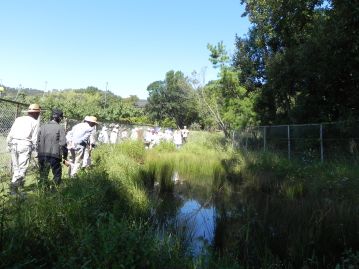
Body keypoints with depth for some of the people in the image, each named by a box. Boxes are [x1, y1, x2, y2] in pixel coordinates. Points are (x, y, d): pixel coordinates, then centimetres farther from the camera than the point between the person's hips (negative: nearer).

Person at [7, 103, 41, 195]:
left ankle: (20, 182, 31)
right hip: (25, 144, -5)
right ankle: (14, 187, -4)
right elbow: (34, 139, -4)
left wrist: (9, 145, 20)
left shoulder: (18, 119, 13)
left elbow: (10, 134, 12)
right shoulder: (35, 122, 0)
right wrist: (34, 148, 8)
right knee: (22, 167, -1)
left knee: (15, 166, 18)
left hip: (14, 143, 6)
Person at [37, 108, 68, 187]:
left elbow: (38, 141, 10)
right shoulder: (60, 128, -6)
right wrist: (65, 157, -3)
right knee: (57, 174, 7)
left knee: (43, 174, 16)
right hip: (54, 155, -5)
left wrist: (39, 152, 18)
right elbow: (63, 144, -10)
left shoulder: (42, 127, 9)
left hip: (42, 155, 5)